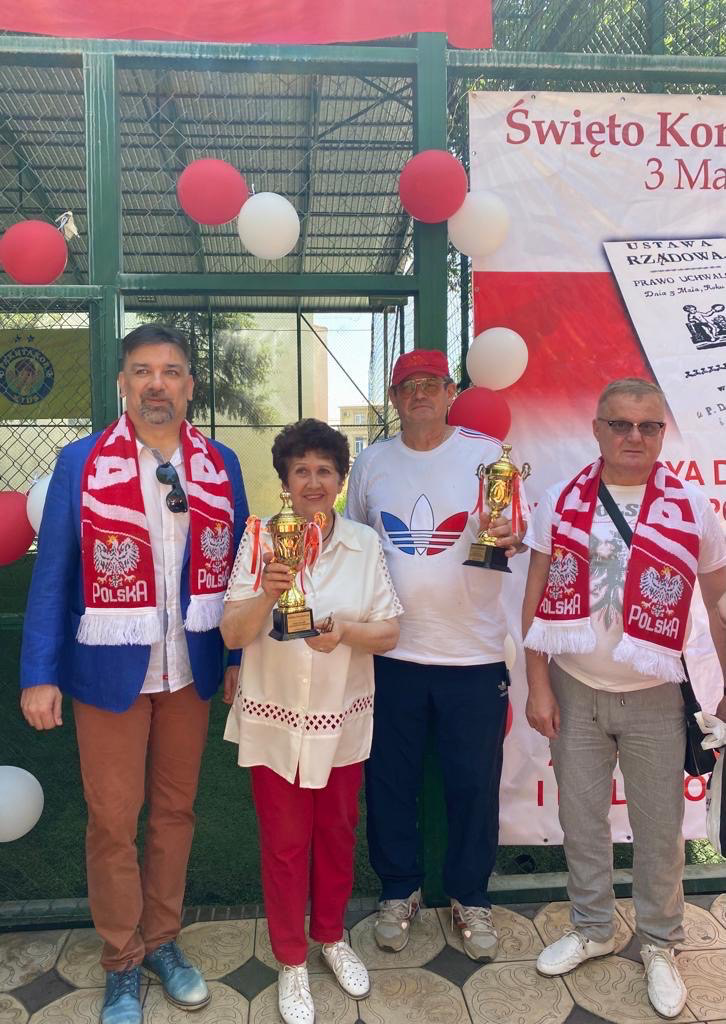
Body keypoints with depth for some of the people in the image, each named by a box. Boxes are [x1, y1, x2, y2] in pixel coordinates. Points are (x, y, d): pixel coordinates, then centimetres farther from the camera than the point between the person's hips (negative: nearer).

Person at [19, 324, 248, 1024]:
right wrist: (39, 674, -8)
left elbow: (236, 566, 5)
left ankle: (162, 940, 38)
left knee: (175, 810, 17)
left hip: (190, 671, 3)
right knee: (113, 821, 10)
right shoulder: (80, 463, -6)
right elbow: (51, 573, -5)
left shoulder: (220, 466, 1)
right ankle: (122, 964, 31)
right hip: (109, 670, -2)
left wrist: (242, 656, 3)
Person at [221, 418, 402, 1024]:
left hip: (342, 721, 2)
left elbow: (390, 633, -3)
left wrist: (344, 631, -22)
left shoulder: (364, 543, -4)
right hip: (274, 720, -1)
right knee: (284, 844, 12)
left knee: (336, 835, 18)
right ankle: (291, 959, 35)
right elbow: (232, 635, -9)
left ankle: (332, 936, 44)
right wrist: (266, 594, -27)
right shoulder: (261, 540, -9)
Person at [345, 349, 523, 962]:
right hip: (391, 651, 2)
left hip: (473, 653, -2)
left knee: (474, 784, 10)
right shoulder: (371, 463, 6)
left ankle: (471, 898, 34)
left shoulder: (488, 455, -2)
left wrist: (512, 537, -25)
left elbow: (517, 533, -1)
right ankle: (400, 890, 36)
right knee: (391, 780, 13)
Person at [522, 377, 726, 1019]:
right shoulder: (561, 502, -4)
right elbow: (536, 599, -2)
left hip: (653, 698, -1)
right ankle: (592, 929, 38)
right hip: (574, 690, 1)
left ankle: (659, 946, 35)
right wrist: (537, 686, -6)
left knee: (659, 828, 12)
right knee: (581, 819, 16)